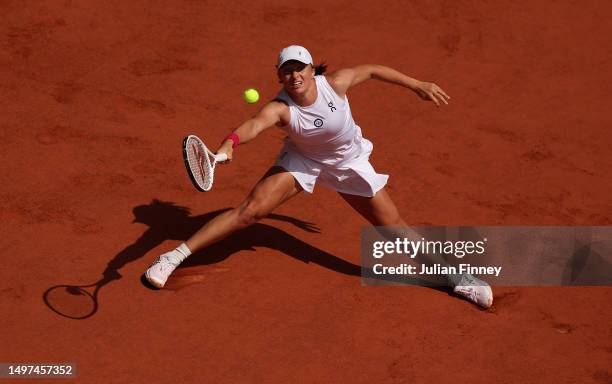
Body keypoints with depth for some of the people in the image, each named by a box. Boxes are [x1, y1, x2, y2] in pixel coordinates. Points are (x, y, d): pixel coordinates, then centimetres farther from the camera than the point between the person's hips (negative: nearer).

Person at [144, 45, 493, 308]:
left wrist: (417, 85, -1)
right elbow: (255, 124, -54)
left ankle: (457, 277, 17)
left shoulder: (335, 83, -27)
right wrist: (230, 143, -75)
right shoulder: (280, 108, -32)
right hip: (302, 160, -1)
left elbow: (372, 70, -8)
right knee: (249, 210, -15)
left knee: (394, 227, 0)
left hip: (349, 162, 1)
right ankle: (176, 256, -4)